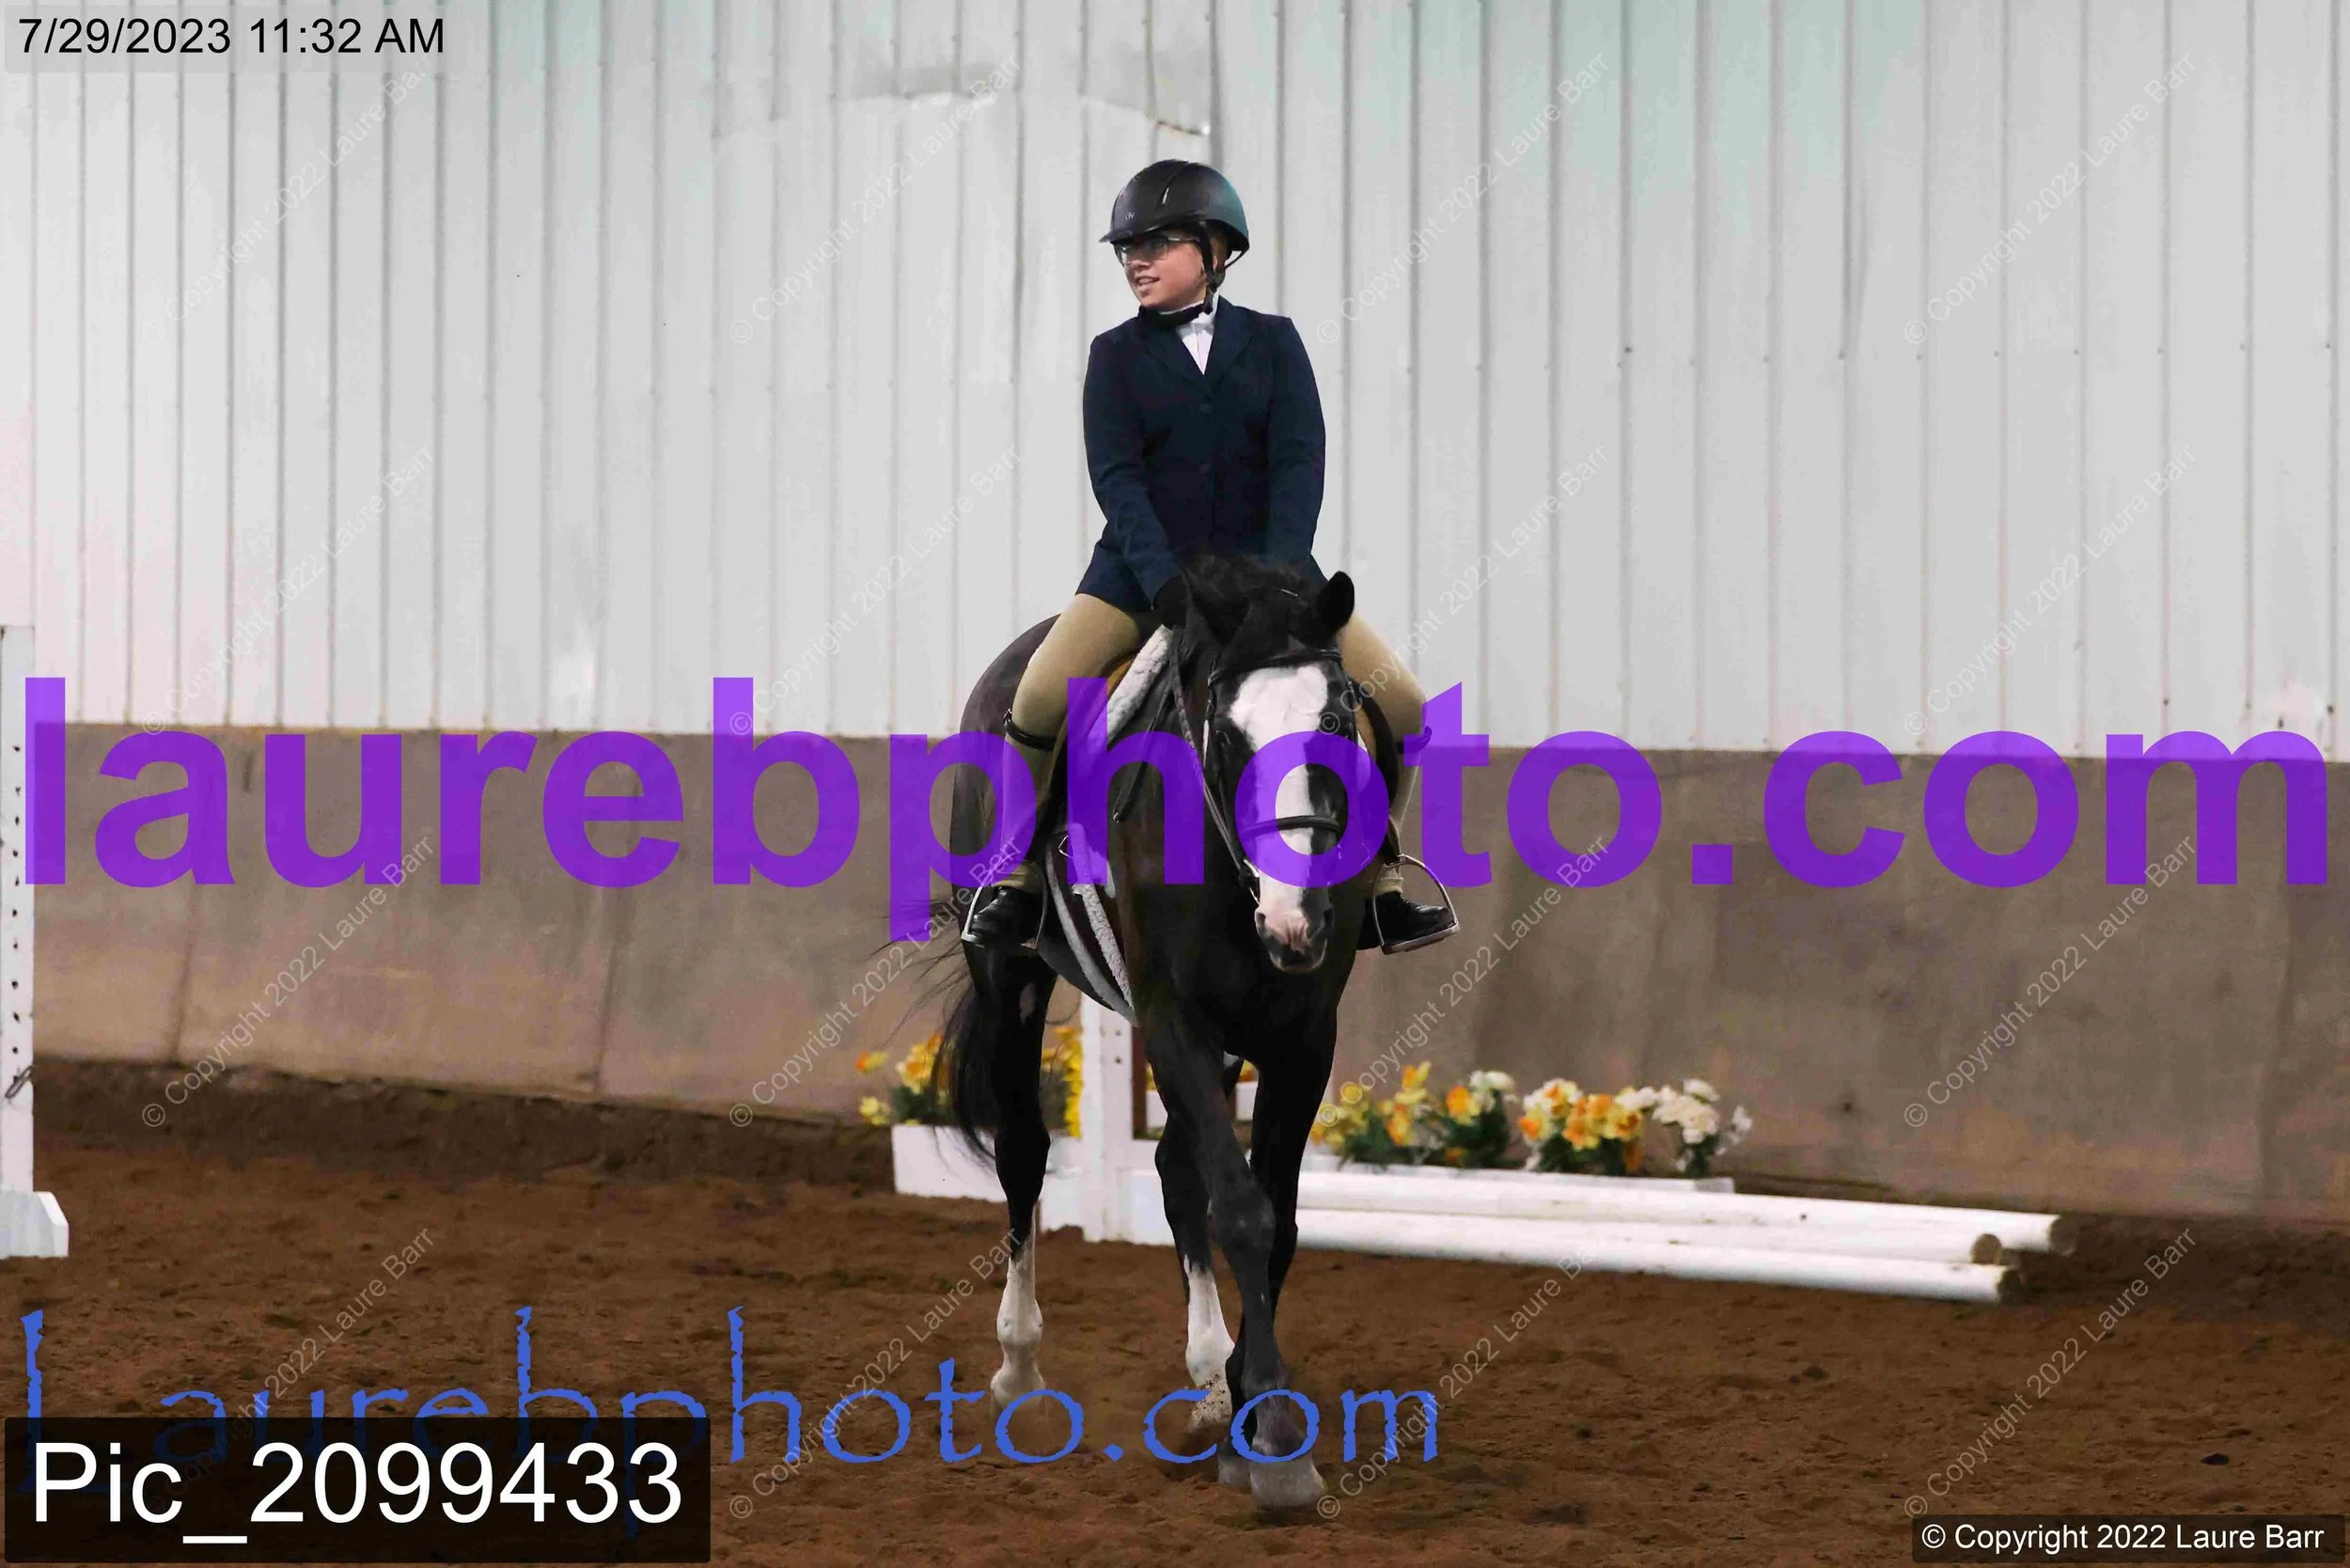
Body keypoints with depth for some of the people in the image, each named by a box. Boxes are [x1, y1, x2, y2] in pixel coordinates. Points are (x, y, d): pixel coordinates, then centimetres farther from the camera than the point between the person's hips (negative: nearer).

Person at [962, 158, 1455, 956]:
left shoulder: (1271, 341, 5)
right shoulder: (1117, 355, 4)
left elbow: (1300, 461, -4)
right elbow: (1114, 474, -8)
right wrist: (1163, 580, -23)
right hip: (1145, 567, -1)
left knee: (1400, 702, -11)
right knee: (1039, 699, -22)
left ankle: (1378, 887, 5)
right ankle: (1018, 877, -2)